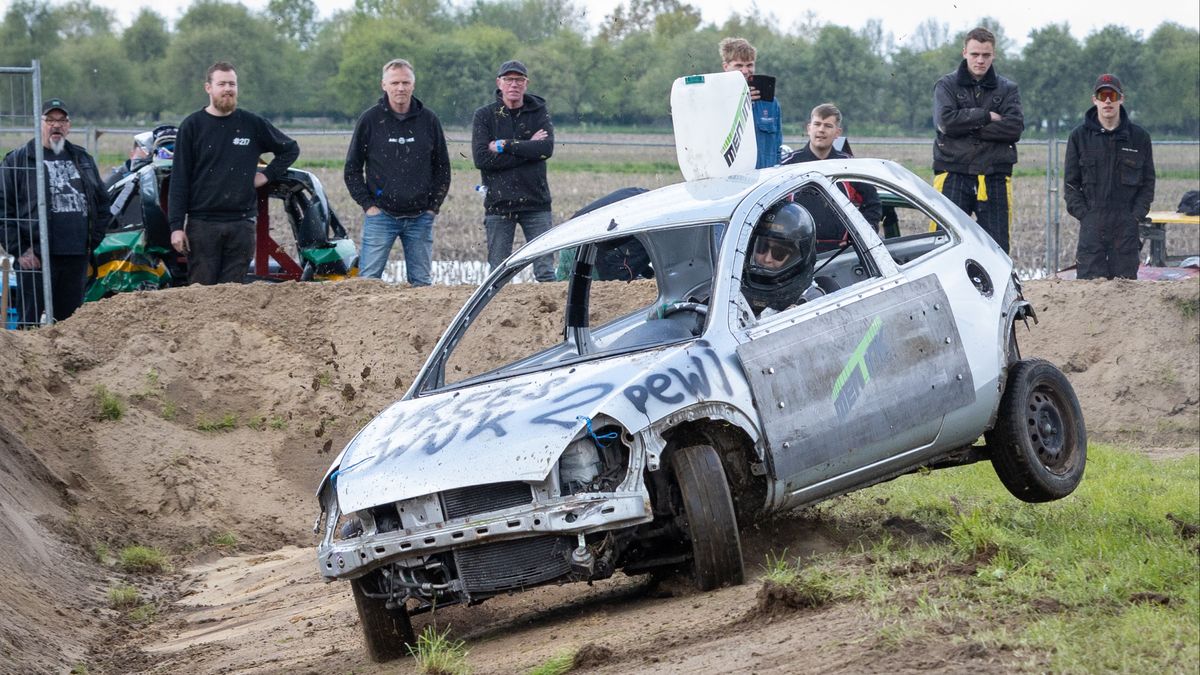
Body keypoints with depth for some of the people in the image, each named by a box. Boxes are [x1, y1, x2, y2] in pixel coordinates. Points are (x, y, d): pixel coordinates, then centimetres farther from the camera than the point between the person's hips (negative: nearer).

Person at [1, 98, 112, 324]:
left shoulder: (83, 160, 17)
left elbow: (103, 204, 23)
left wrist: (93, 240, 10)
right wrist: (19, 250, -11)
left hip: (77, 257, 5)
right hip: (35, 258, -5)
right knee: (32, 321, -6)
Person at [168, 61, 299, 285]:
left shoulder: (252, 124, 7)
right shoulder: (192, 126, 2)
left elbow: (291, 149, 22)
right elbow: (179, 180, 1)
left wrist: (267, 175, 7)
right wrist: (176, 226, -6)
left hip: (242, 224, 2)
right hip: (202, 223, -2)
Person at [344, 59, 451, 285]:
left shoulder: (428, 120, 5)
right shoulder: (370, 119, 0)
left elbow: (442, 167, 13)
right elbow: (352, 168, 5)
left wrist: (434, 206, 5)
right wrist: (367, 204, -3)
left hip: (420, 217, 2)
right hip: (381, 215, -2)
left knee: (421, 282, 5)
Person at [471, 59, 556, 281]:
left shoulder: (539, 112, 8)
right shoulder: (484, 115, 4)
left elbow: (547, 148, -10)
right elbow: (481, 159, -10)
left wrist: (505, 146, -11)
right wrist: (528, 149, -10)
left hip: (535, 202, 1)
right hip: (498, 203, 0)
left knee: (545, 271, -2)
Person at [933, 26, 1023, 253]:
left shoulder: (1007, 89, 12)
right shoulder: (947, 86, 8)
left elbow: (1015, 127, -5)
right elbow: (946, 120, -11)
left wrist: (968, 127, -10)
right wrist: (986, 116, -7)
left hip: (994, 180, 2)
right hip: (954, 176, -2)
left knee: (997, 248, 2)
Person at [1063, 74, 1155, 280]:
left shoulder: (1139, 137, 7)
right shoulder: (1080, 136, 6)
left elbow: (1148, 182, 10)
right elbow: (1070, 183, 7)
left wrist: (1136, 215, -2)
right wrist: (1083, 214, -5)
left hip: (1127, 225, 1)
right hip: (1091, 225, -1)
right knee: (1089, 280, -8)